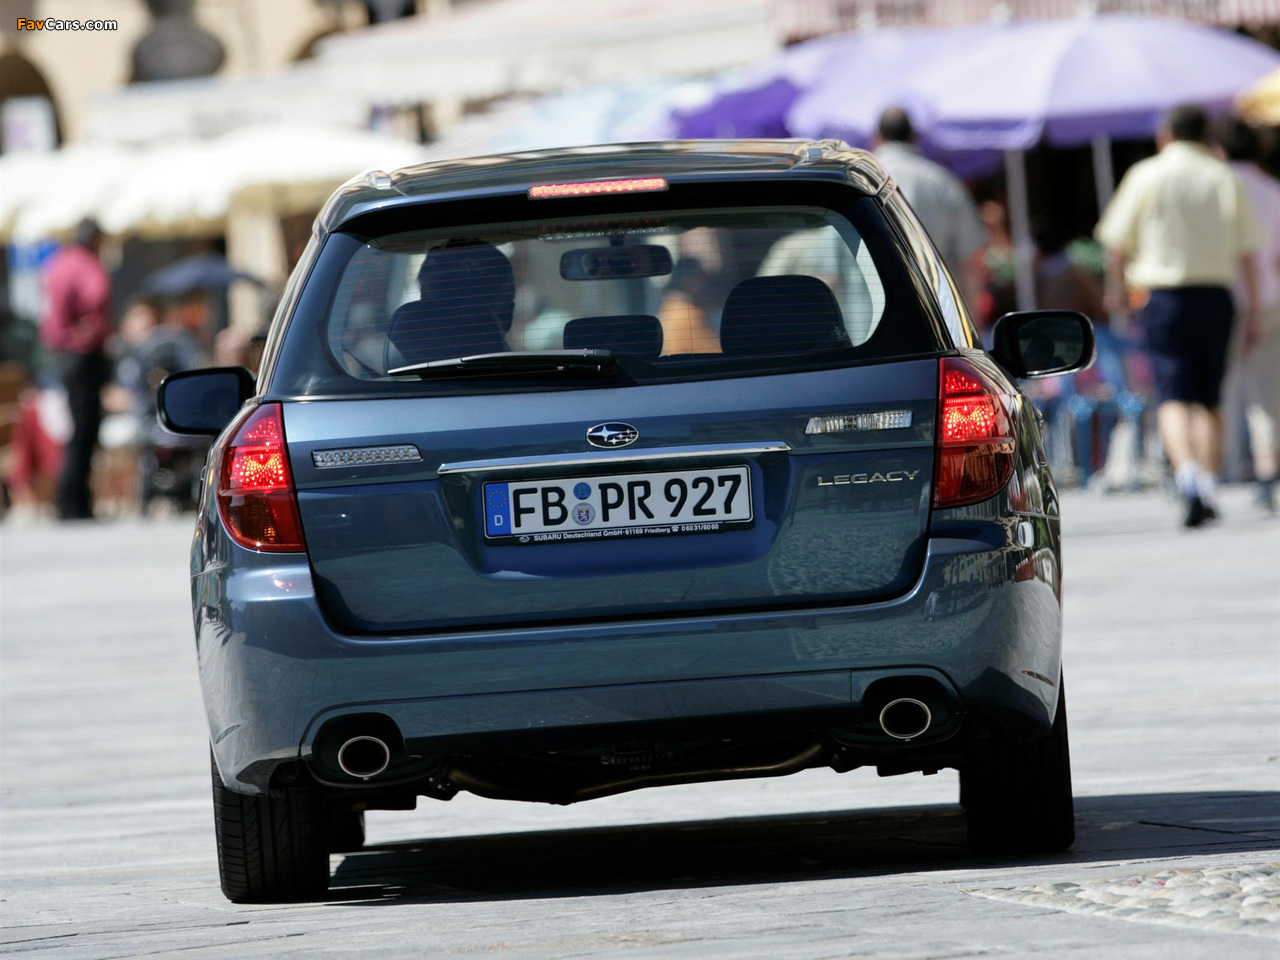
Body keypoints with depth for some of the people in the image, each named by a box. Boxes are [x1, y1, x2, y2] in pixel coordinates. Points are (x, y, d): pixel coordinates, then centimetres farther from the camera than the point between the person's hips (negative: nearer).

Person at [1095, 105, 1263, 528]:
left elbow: (1117, 243, 2)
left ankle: (1186, 471, -29)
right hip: (1216, 295, 2)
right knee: (1209, 400, 11)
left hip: (1165, 297, -2)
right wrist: (1253, 310, 5)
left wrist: (1117, 287, 20)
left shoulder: (1146, 176, 0)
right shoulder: (1226, 179, 4)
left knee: (1173, 398, -6)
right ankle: (1209, 488, 8)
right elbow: (1246, 251, 1)